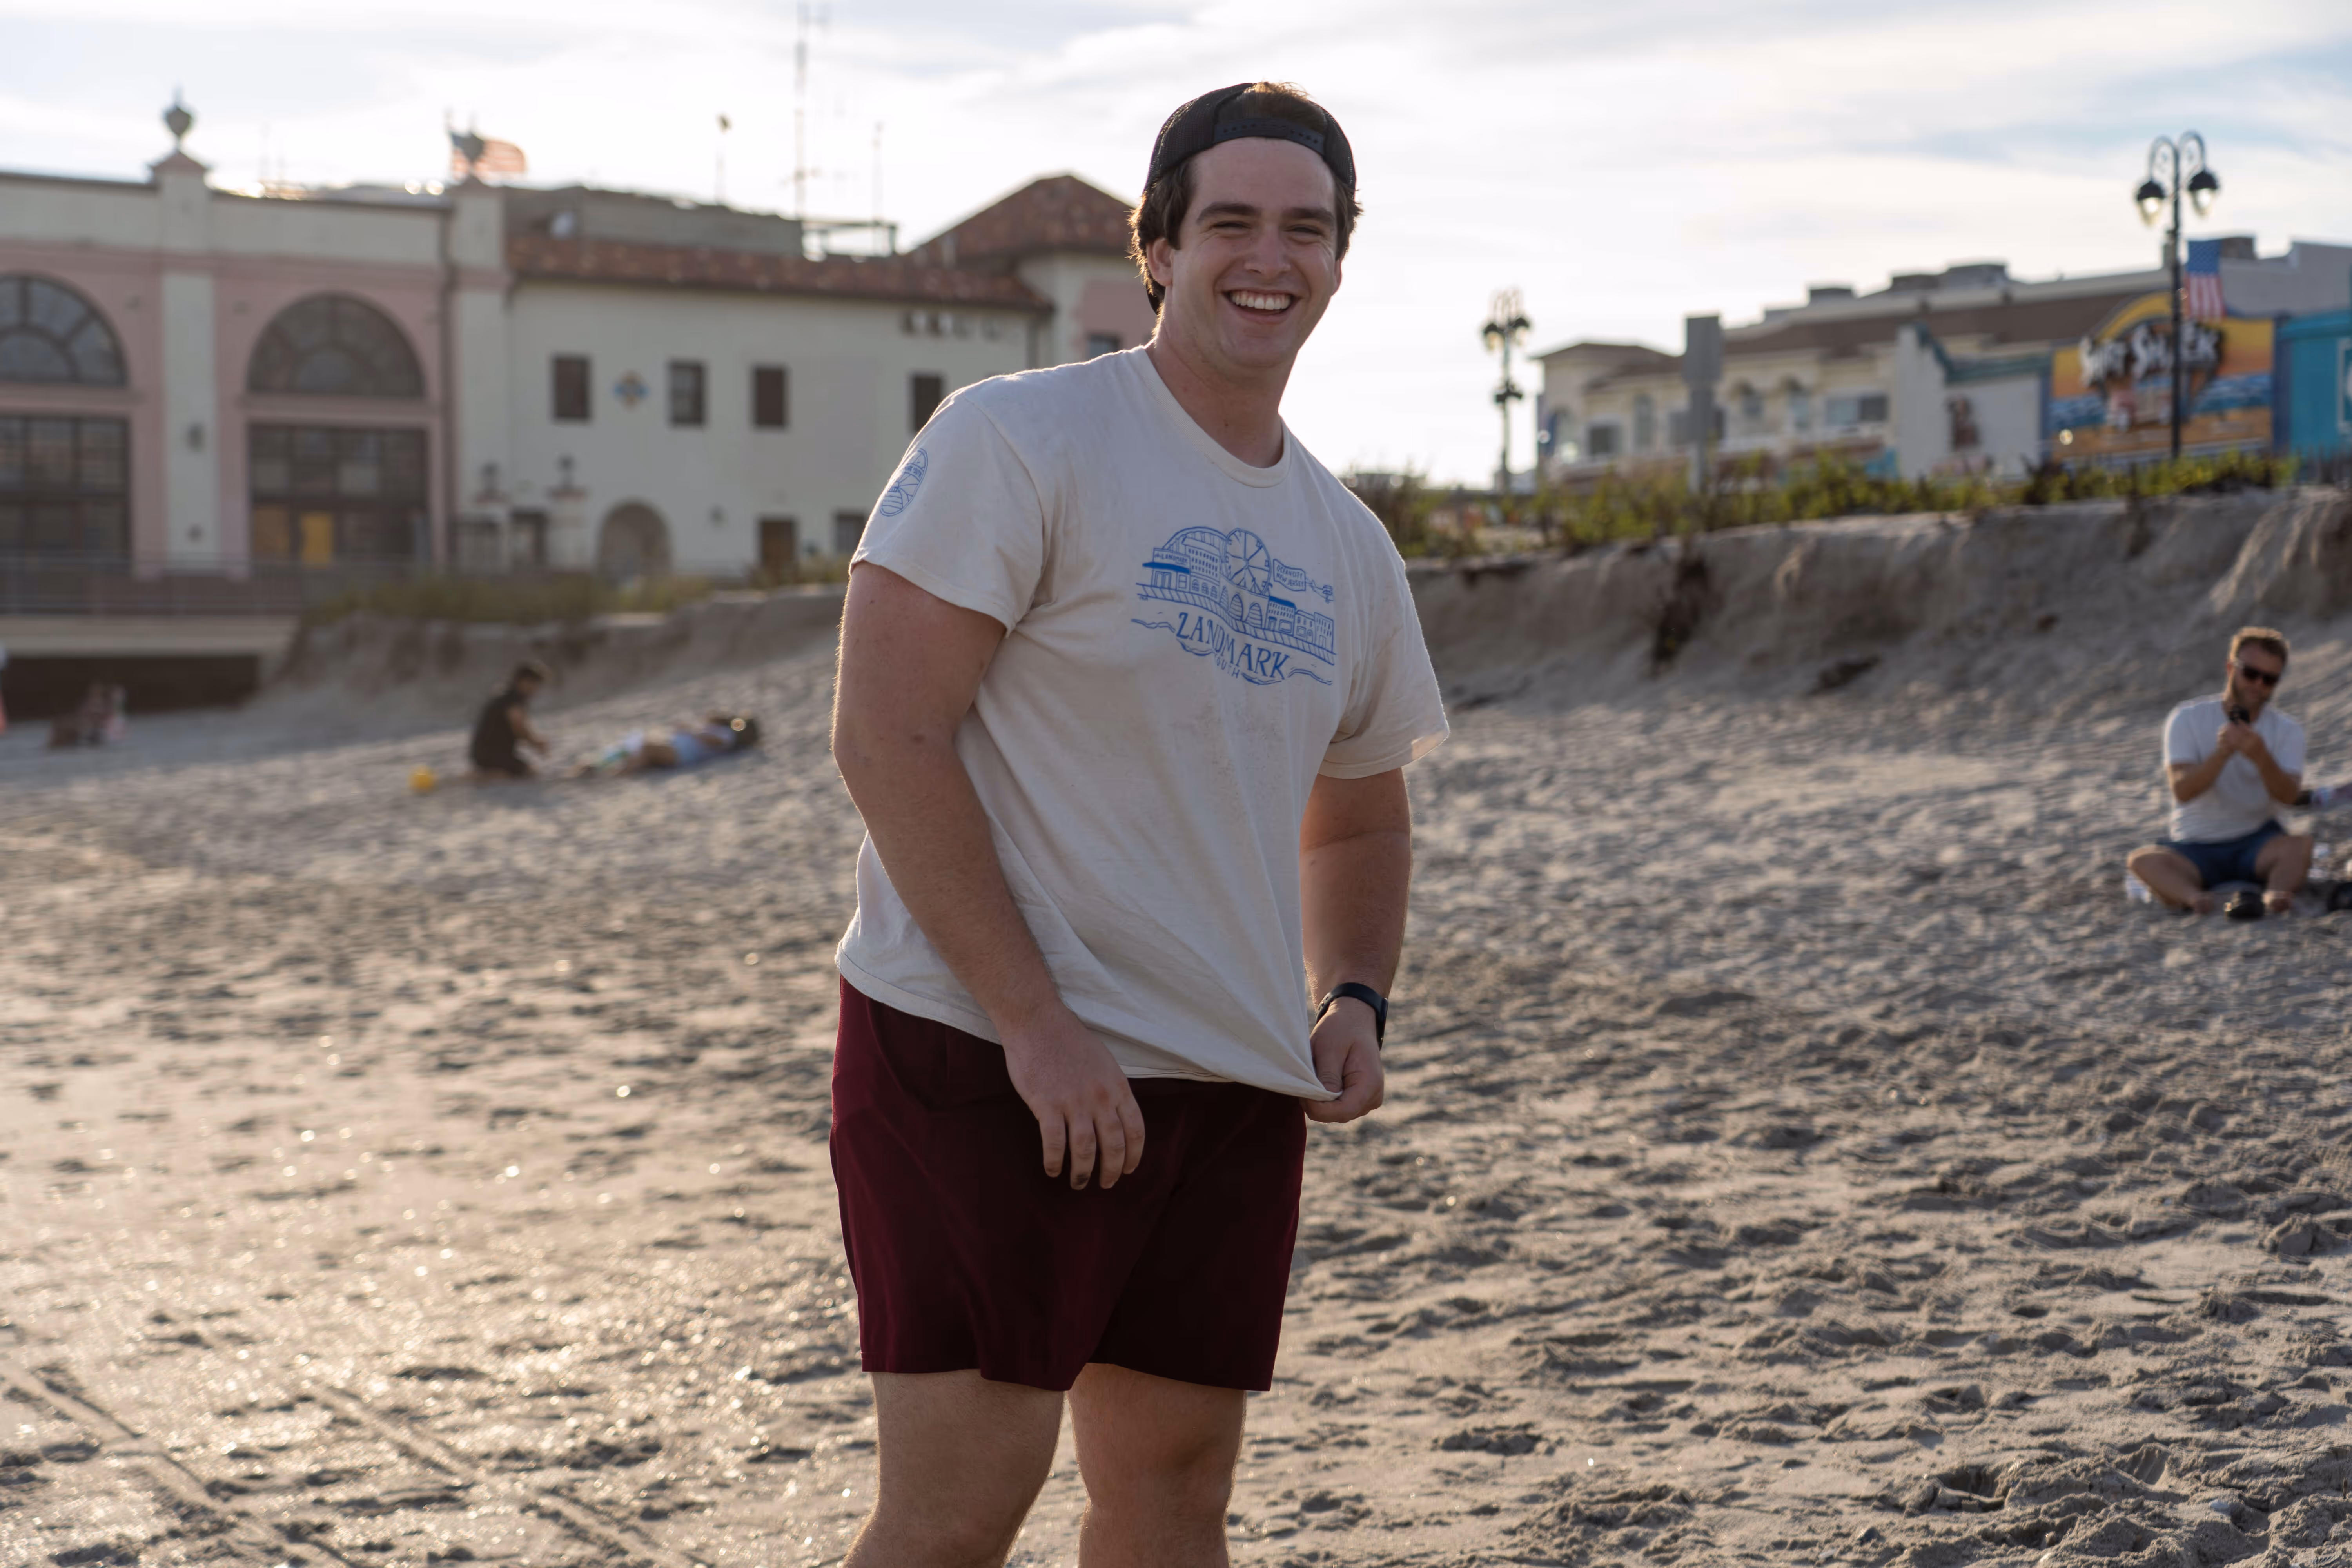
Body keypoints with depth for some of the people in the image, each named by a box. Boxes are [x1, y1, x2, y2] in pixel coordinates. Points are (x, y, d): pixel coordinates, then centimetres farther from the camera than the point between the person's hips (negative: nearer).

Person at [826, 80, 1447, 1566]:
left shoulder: (1350, 549, 13)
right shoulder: (1018, 439, -8)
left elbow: (1360, 819, 26)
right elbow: (886, 737, -14)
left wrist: (1356, 997, 6)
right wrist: (1035, 1025, -19)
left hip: (1232, 1087, 7)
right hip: (981, 1054, -6)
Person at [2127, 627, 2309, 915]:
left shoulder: (2287, 730, 3)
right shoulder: (2187, 719, -1)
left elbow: (2288, 796, -15)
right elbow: (2182, 790, -14)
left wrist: (2261, 757, -34)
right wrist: (2221, 753, -31)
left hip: (2257, 842, 1)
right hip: (2197, 848, -1)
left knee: (2301, 843, -31)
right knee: (2143, 860, -30)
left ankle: (2276, 892, -56)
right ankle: (2194, 896, -56)